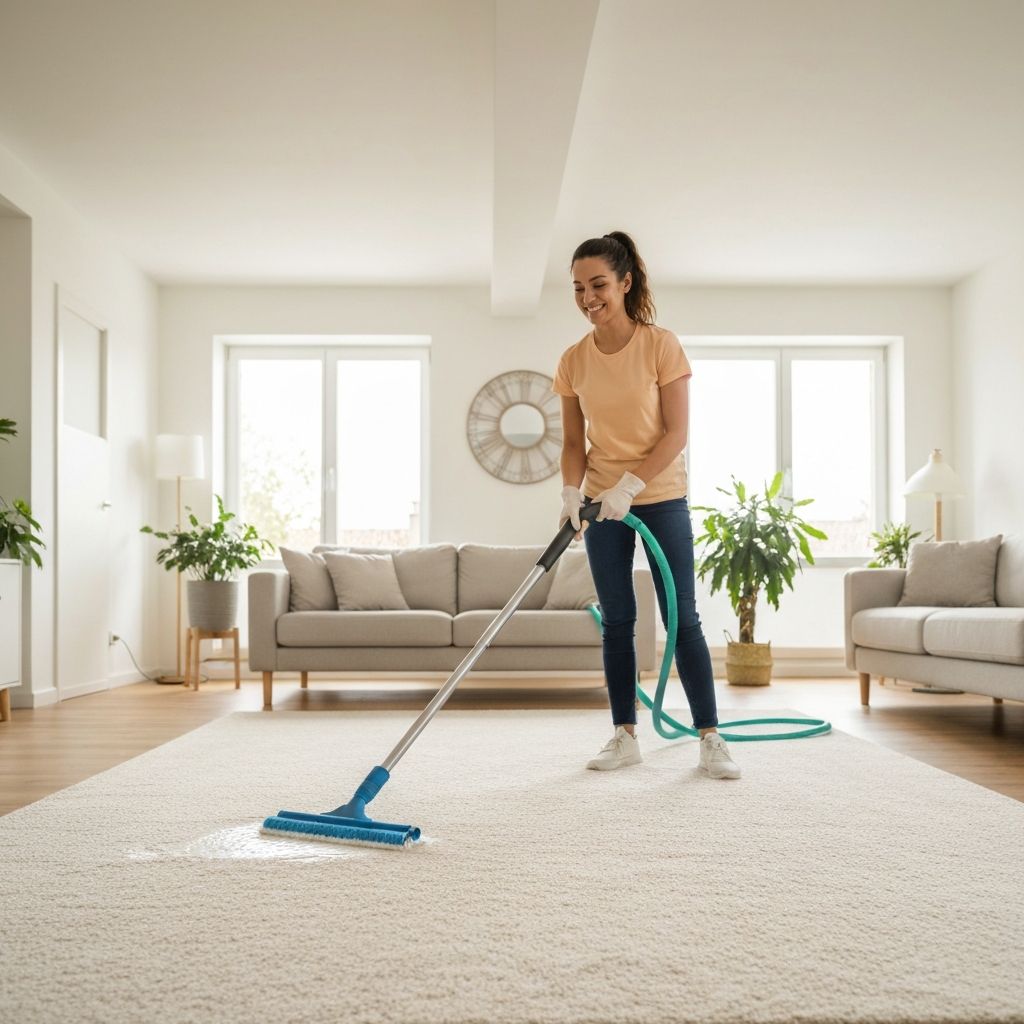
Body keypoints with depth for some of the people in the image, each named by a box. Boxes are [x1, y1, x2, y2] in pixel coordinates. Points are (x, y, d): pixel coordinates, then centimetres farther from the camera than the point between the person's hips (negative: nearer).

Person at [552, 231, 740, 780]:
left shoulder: (661, 345, -10)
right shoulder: (573, 361, 1)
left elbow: (675, 433, -13)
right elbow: (573, 442, 5)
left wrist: (628, 487, -22)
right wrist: (571, 492, -12)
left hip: (660, 498, -3)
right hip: (602, 505, 3)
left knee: (683, 618, -2)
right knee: (616, 620, 6)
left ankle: (710, 738, 5)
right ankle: (625, 735, 15)